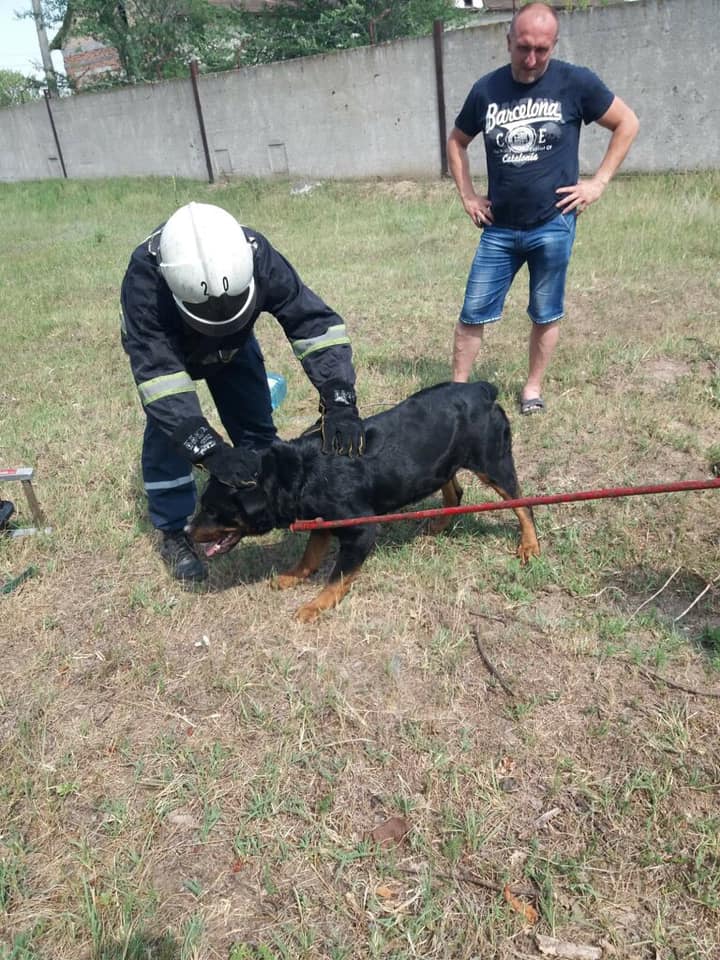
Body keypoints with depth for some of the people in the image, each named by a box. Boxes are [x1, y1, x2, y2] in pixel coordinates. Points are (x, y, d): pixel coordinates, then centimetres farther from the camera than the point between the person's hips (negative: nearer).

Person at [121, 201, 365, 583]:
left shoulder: (257, 258, -39)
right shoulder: (144, 280, -44)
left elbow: (315, 321, -37)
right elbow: (156, 373, -46)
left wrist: (339, 401, -50)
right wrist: (206, 447, -55)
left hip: (233, 345, 2)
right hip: (159, 347, -2)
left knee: (256, 423, 0)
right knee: (168, 432, -13)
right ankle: (173, 534, 4)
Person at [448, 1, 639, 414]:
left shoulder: (575, 82, -4)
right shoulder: (487, 89, 2)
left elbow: (627, 123, 5)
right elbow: (457, 142, 18)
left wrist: (598, 183, -2)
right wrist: (468, 196, 9)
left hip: (553, 226, -2)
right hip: (499, 229, 2)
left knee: (545, 315, 8)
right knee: (473, 314, 2)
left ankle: (534, 387, 26)